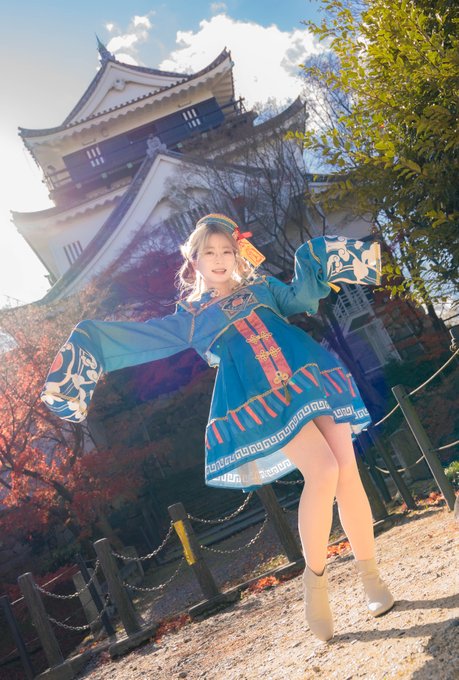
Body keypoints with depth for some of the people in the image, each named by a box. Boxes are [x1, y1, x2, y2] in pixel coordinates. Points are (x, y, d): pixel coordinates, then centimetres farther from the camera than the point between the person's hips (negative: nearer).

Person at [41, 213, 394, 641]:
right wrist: (93, 339, 8)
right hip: (262, 397, -3)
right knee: (323, 471, -21)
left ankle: (371, 578, 14)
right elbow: (138, 339, 15)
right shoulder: (191, 316, 17)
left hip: (311, 376, 4)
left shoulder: (260, 287, 24)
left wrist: (313, 261, 1)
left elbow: (298, 298, 11)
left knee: (348, 470, -3)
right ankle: (315, 579, -1)